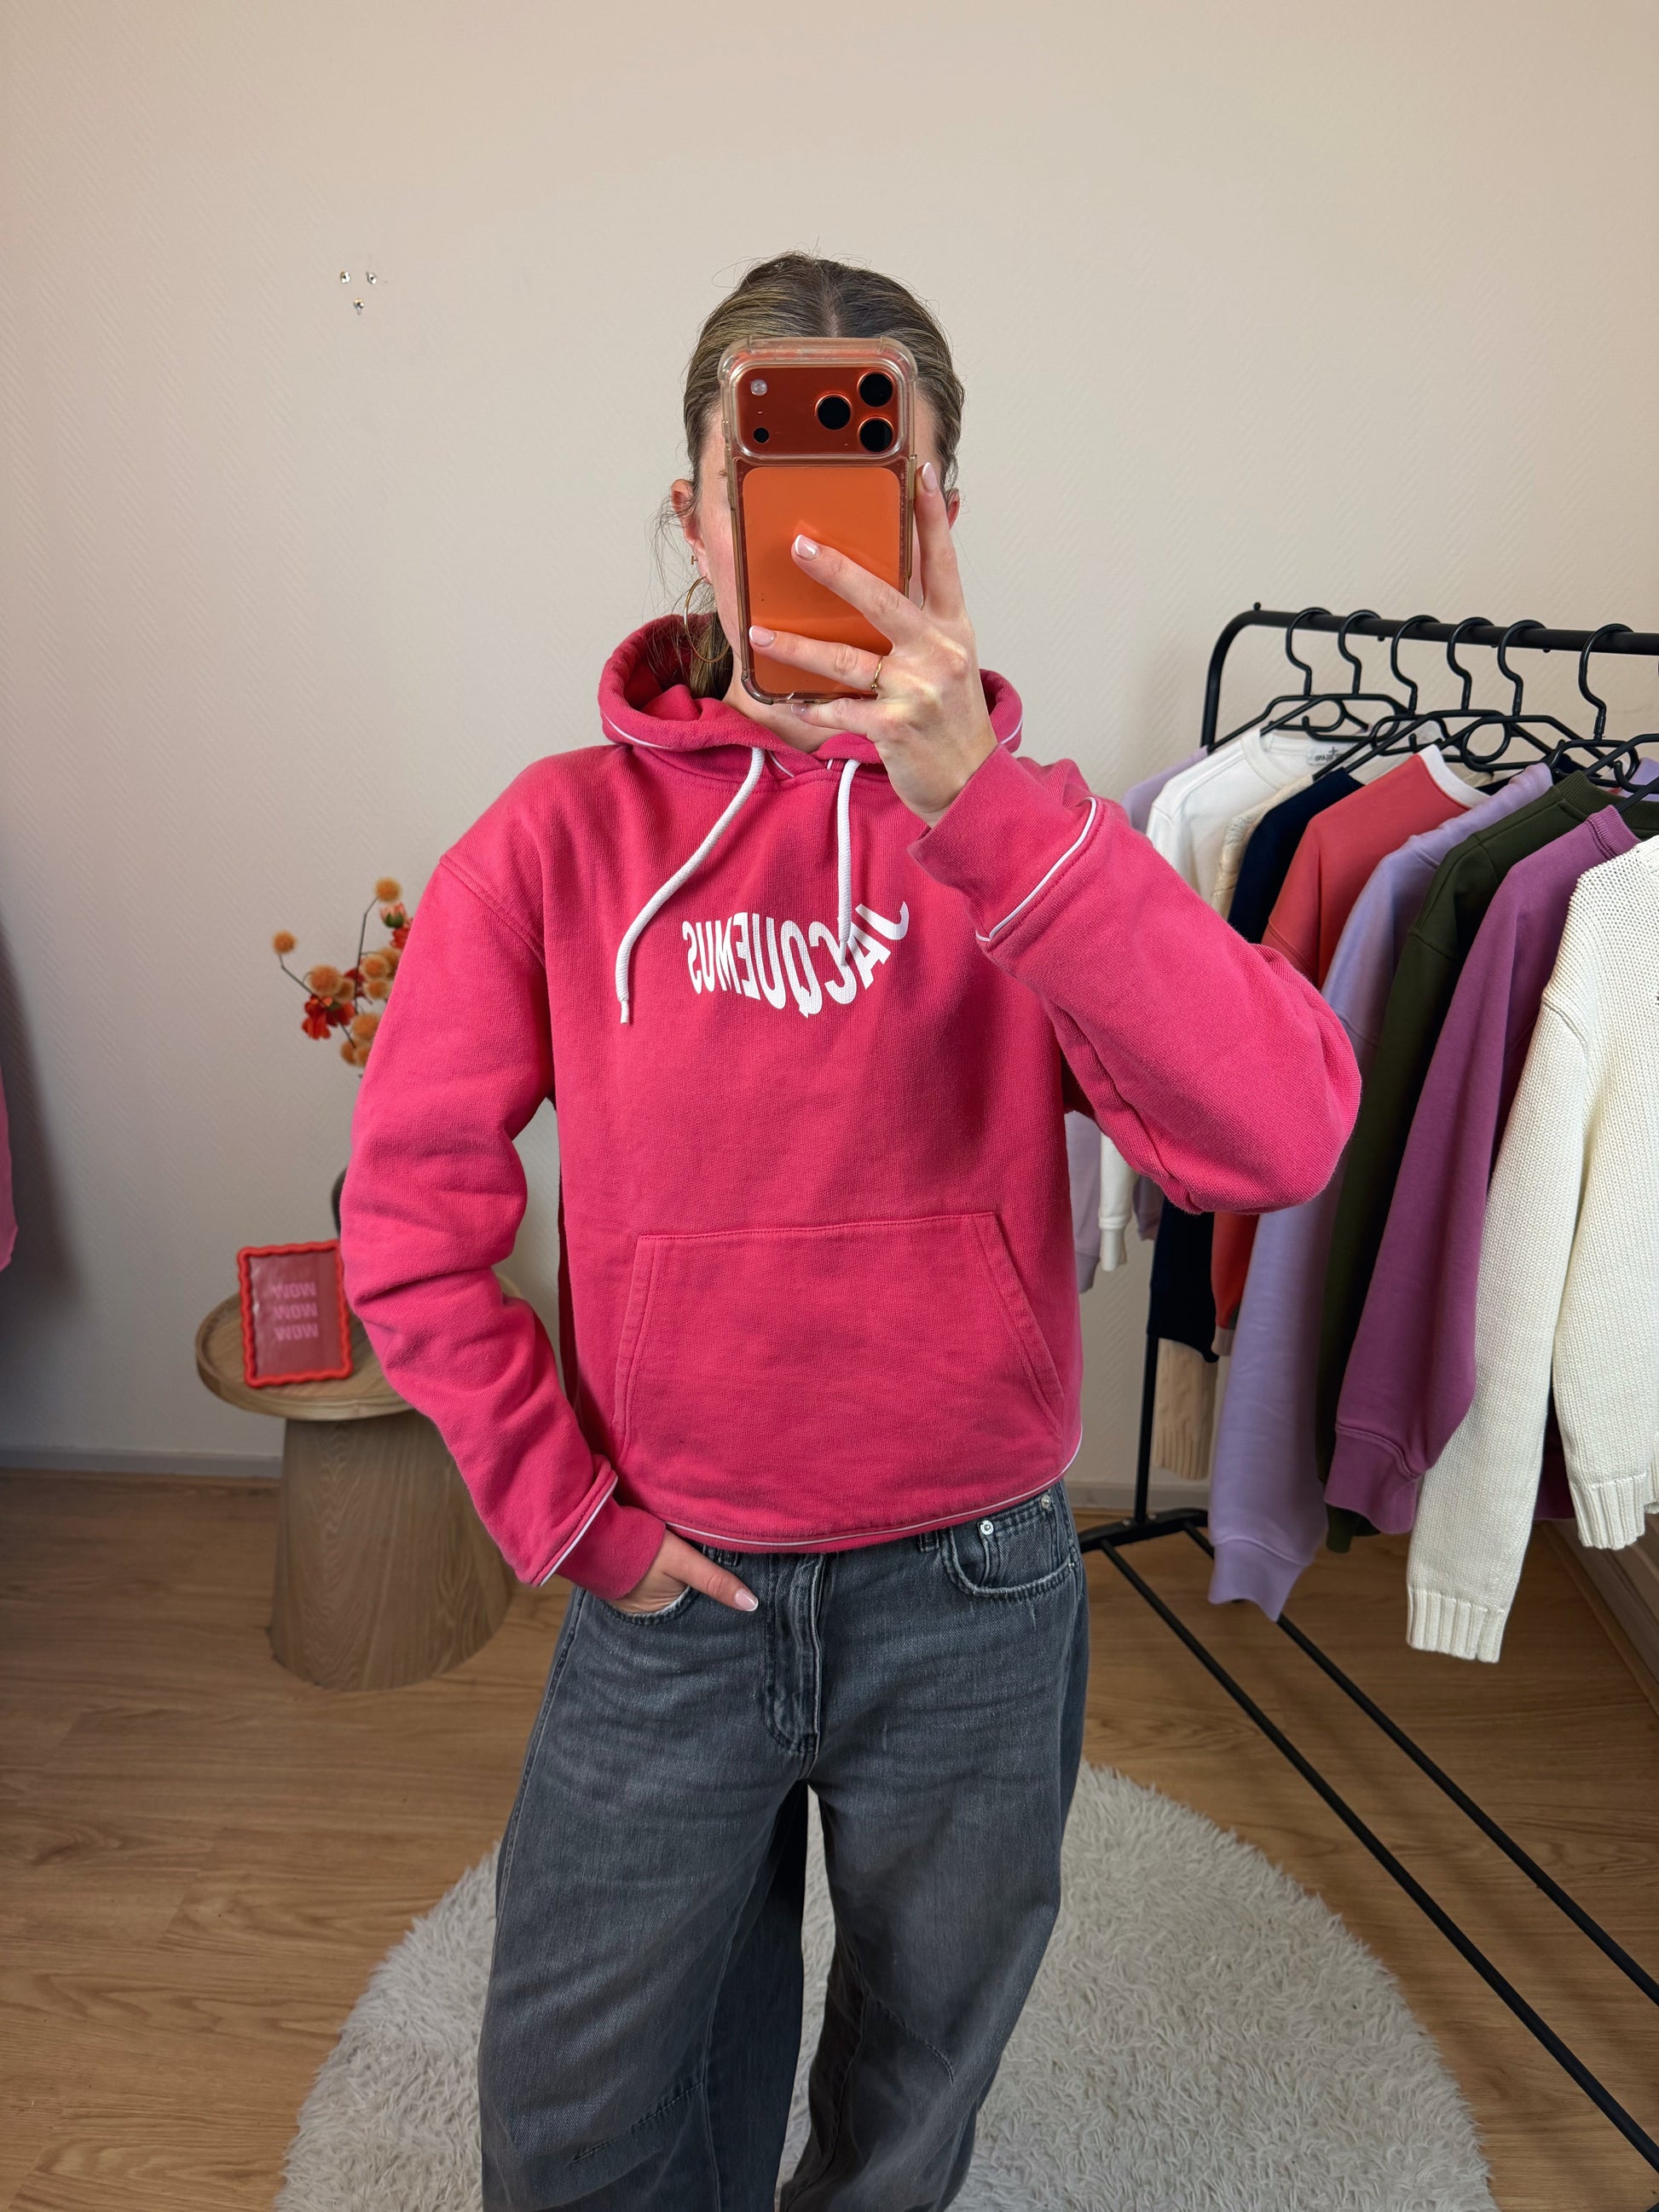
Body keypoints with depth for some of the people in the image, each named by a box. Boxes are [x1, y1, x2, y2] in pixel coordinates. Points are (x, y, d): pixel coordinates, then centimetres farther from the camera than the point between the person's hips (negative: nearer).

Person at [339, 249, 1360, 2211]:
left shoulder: (1015, 831, -8)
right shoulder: (564, 836, -8)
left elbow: (1282, 1143, -24)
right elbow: (408, 1218, -3)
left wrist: (981, 796, -32)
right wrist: (562, 1510, -7)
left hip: (973, 1598, 1)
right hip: (666, 1594, 0)